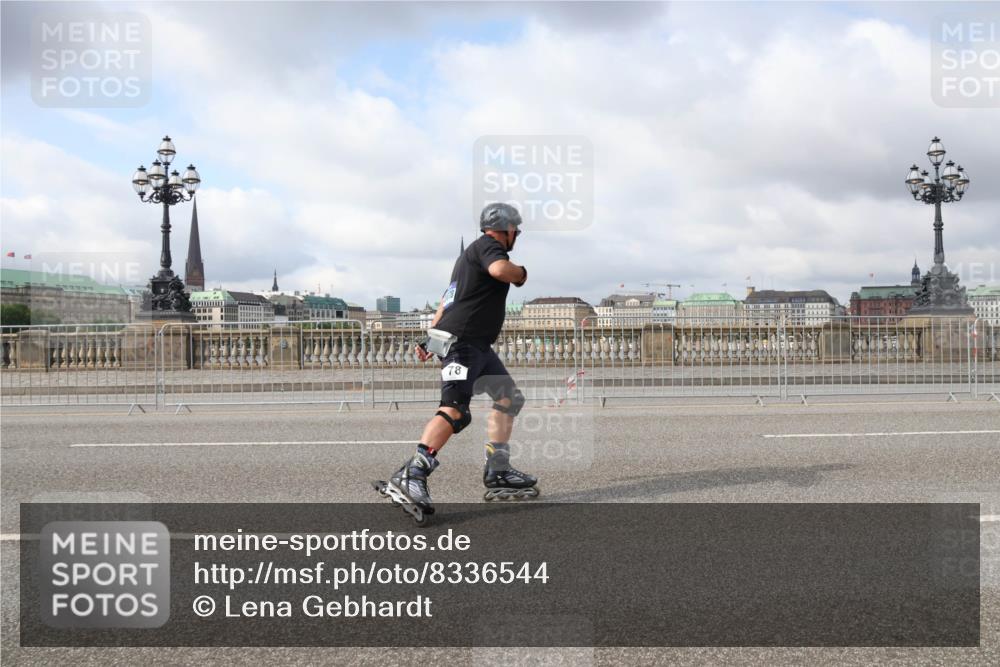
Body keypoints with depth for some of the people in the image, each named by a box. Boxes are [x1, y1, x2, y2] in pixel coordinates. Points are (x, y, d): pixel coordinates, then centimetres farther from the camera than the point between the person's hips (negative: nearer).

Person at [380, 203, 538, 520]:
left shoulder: (472, 252, 26)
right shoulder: (488, 245, -5)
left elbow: (448, 298, 26)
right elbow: (500, 269, -28)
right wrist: (522, 273, -7)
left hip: (477, 345, 11)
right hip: (462, 341, -11)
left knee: (509, 398, 12)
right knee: (455, 409, -22)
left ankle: (497, 473, 12)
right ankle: (410, 476, -29)